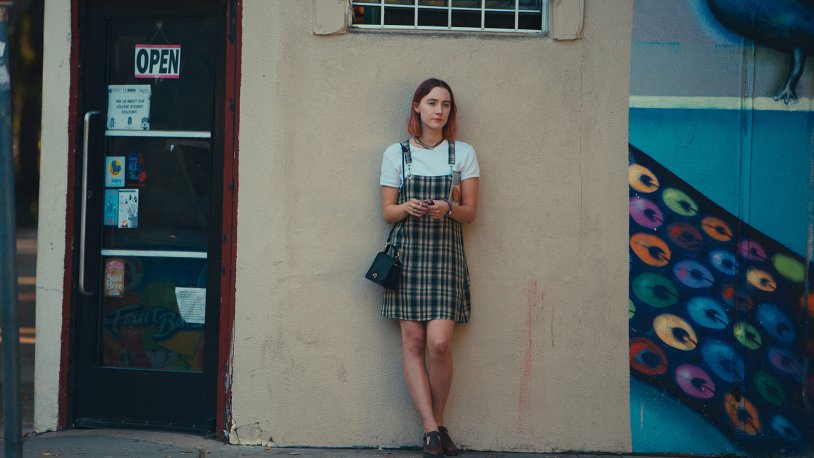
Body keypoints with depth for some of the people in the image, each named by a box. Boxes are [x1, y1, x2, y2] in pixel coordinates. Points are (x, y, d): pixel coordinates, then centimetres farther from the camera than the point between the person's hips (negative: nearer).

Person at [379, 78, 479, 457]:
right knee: (412, 341, -4)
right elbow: (387, 212, 8)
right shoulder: (396, 154, 8)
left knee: (439, 342, -13)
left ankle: (436, 423, 4)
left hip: (446, 252, -1)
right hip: (408, 251, 1)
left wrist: (448, 208, -15)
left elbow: (470, 212, 6)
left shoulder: (463, 153, 8)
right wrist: (407, 207, -14)